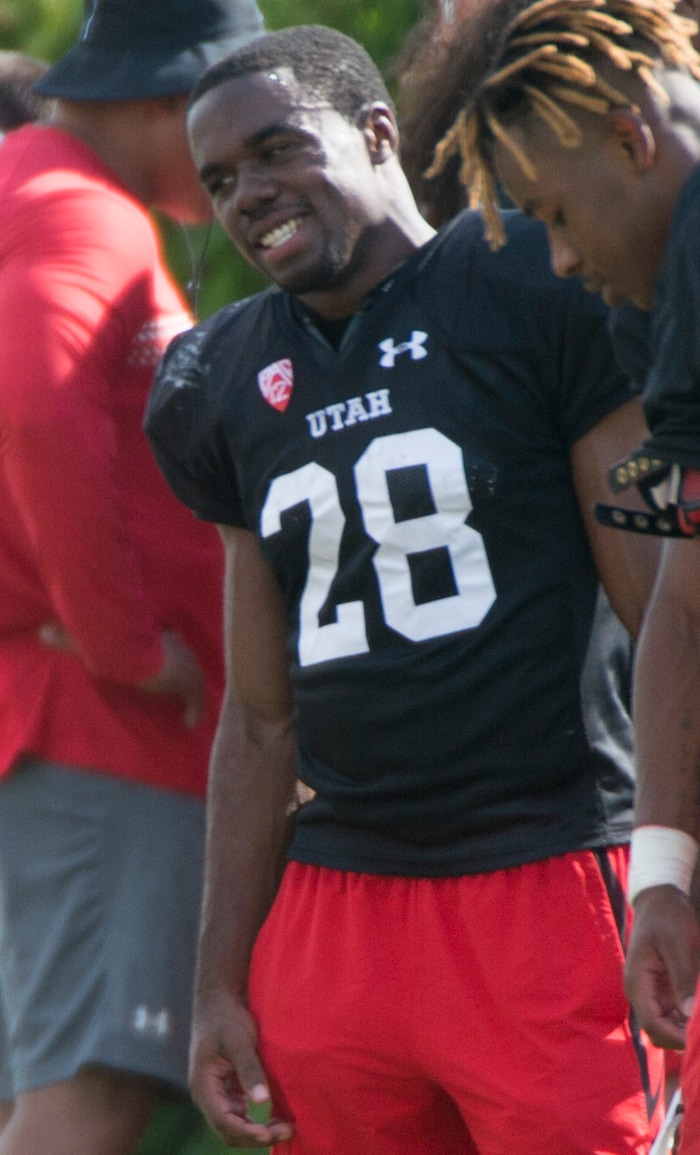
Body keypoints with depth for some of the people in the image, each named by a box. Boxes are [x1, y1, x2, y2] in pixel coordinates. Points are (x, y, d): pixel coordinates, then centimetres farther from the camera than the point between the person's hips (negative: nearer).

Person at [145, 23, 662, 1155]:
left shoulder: (533, 289, -3)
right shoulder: (233, 380, 15)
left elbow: (665, 613, -4)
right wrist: (222, 979, 16)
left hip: (546, 885, -6)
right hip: (334, 897, 6)